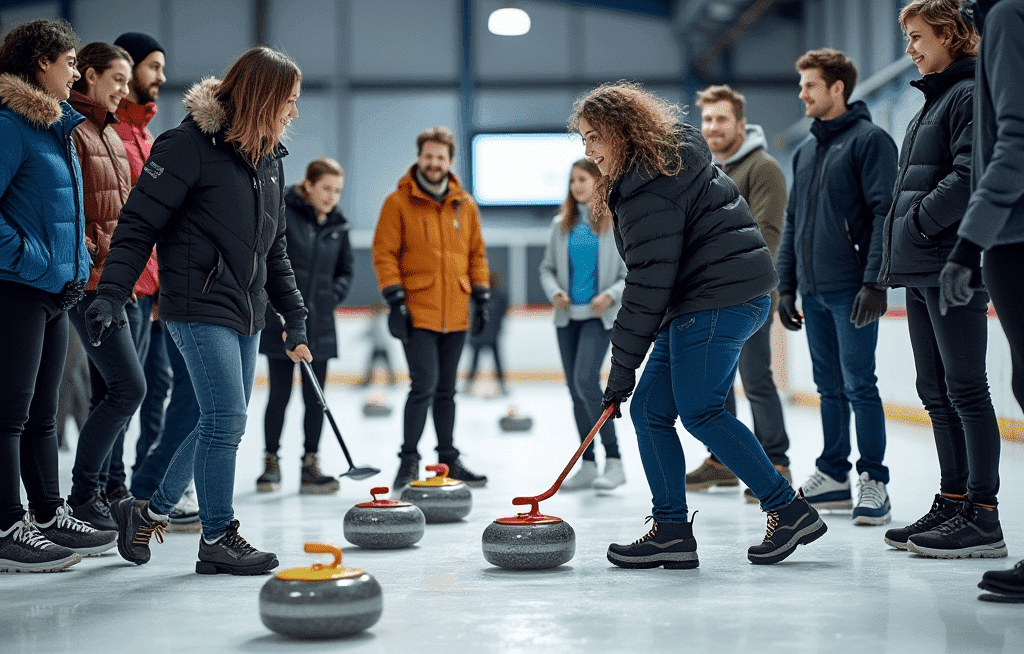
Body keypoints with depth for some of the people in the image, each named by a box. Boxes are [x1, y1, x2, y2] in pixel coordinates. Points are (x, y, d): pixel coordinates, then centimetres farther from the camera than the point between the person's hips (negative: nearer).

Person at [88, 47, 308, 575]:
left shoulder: (269, 158, 13)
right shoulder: (190, 145, -12)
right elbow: (138, 224, -13)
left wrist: (294, 319, 18)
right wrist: (110, 295, -22)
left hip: (246, 313, 9)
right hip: (198, 307, -8)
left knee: (222, 423, 11)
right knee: (227, 418, -10)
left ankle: (150, 511, 27)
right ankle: (217, 539, 3)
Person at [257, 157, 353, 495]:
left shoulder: (337, 225, 8)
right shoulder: (282, 213, -7)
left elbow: (345, 271, 17)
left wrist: (333, 296, -1)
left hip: (319, 324, 4)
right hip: (281, 322, -4)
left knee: (315, 397, 4)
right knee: (280, 395, 1)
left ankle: (310, 466, 10)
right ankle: (271, 464, 15)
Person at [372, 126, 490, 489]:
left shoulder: (465, 205, 9)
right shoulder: (398, 203, -4)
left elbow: (476, 253, 15)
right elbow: (384, 254, -6)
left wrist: (481, 297, 9)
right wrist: (395, 300, -13)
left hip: (455, 315, 4)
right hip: (417, 313, -4)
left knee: (446, 389, 13)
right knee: (424, 385, -11)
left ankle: (449, 460, 23)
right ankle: (409, 461, 2)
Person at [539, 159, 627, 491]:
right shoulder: (561, 224, 9)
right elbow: (547, 268, 14)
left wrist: (611, 294, -18)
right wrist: (554, 292, -5)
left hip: (599, 316, -5)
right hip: (567, 316, 5)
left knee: (585, 380, -20)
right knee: (575, 388, 6)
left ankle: (613, 460, -13)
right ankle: (588, 464, 15)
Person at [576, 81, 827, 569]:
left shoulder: (650, 187, -15)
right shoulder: (673, 159, 18)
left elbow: (649, 282, -18)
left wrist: (622, 367, -14)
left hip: (720, 299, -11)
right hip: (699, 305, 11)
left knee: (699, 411, -13)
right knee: (649, 410, 5)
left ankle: (790, 510, -5)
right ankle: (671, 532, 5)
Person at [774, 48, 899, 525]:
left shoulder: (869, 140, -6)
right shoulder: (805, 151, 17)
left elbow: (885, 213, -13)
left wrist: (875, 281, -19)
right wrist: (787, 285, 15)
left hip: (852, 289, -7)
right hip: (813, 289, 7)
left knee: (858, 385, -6)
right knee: (829, 386, 12)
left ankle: (874, 481, 1)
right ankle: (833, 475, 19)